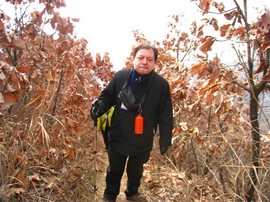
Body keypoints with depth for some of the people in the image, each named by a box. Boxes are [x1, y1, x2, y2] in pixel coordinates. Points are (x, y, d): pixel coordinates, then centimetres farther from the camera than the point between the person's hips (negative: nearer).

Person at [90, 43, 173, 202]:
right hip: (118, 137, 1)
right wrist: (99, 106, -18)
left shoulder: (161, 84, -14)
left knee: (136, 170, 26)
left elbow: (165, 116, -10)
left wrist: (165, 140, -9)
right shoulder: (120, 76, -11)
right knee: (114, 170, 22)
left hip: (142, 142, 0)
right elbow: (108, 96, 3)